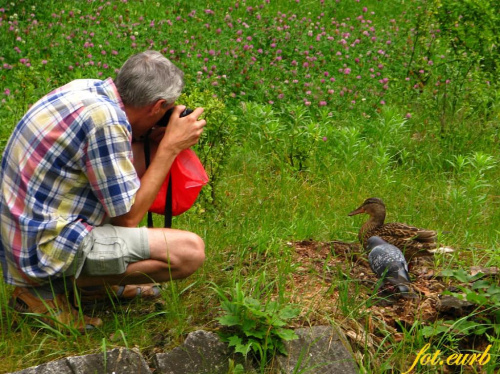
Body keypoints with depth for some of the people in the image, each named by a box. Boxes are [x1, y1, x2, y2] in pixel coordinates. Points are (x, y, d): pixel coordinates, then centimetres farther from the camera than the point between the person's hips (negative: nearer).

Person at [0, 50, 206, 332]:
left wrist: (140, 140, 6)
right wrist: (170, 147, -10)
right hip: (46, 249, -10)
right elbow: (128, 217, -14)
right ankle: (51, 288, -5)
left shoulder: (86, 88, 4)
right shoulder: (106, 121, -22)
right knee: (191, 251, -15)